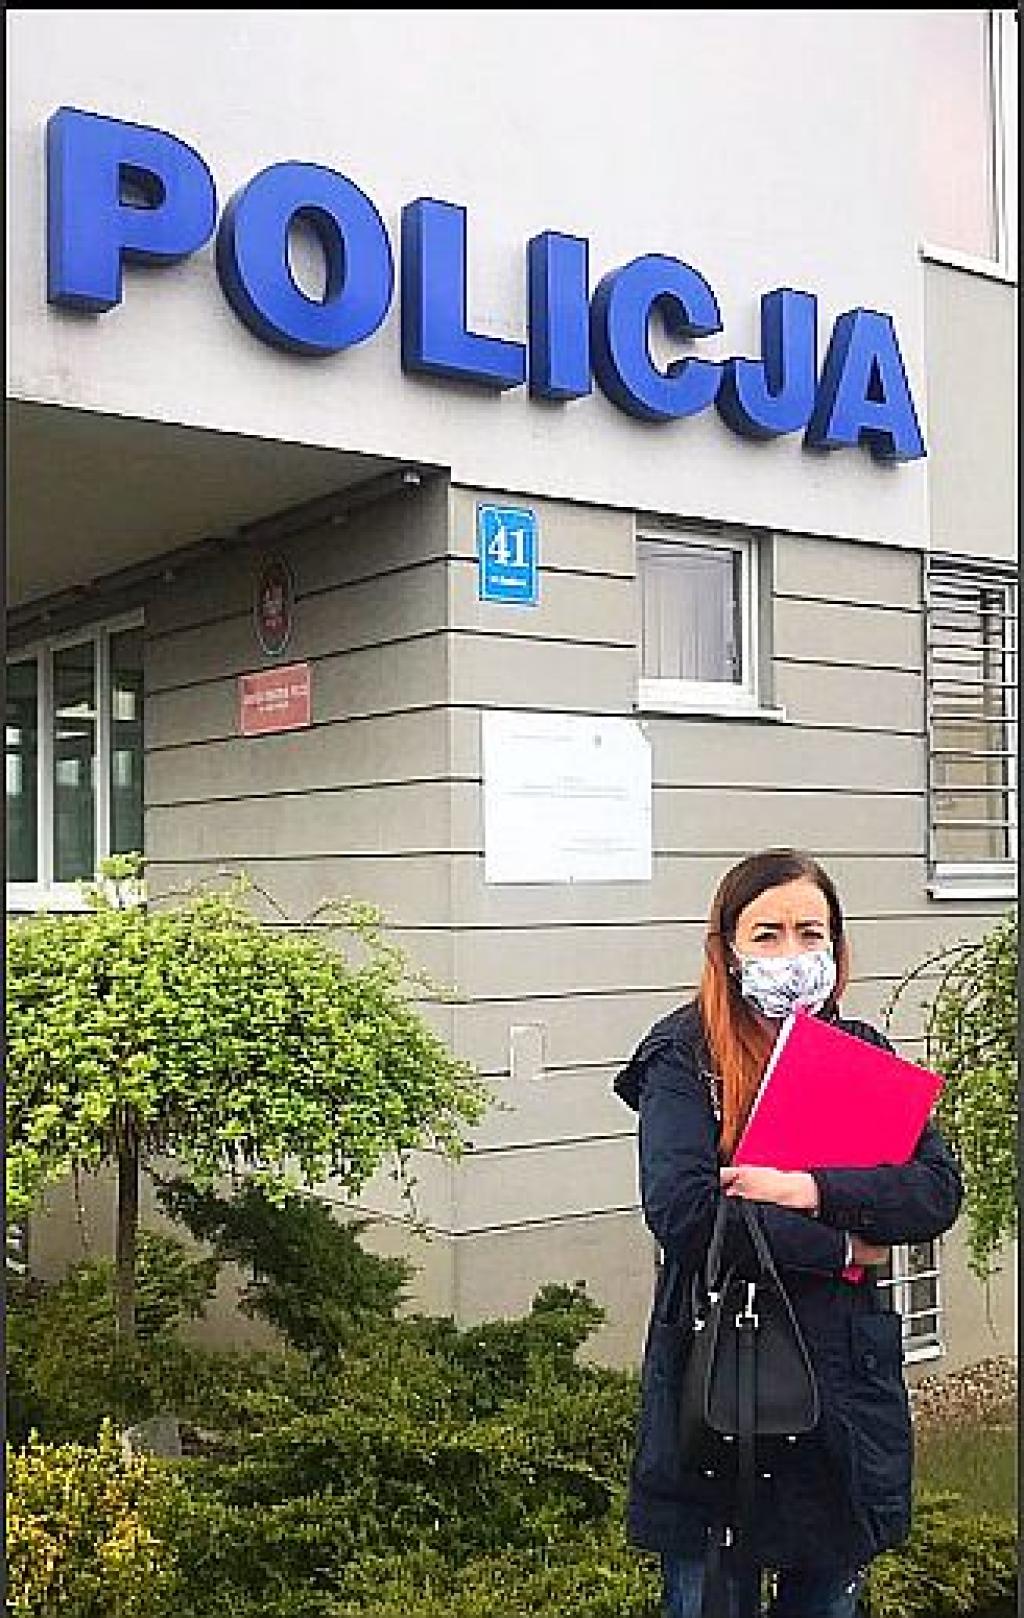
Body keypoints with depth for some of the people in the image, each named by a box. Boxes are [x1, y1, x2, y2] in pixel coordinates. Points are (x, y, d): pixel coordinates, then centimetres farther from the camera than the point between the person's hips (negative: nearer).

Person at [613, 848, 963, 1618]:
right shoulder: (685, 1057, -6)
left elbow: (939, 1190, -5)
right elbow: (683, 1214, -20)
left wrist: (811, 1190, -19)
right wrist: (844, 1251, -13)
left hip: (848, 1380, 4)